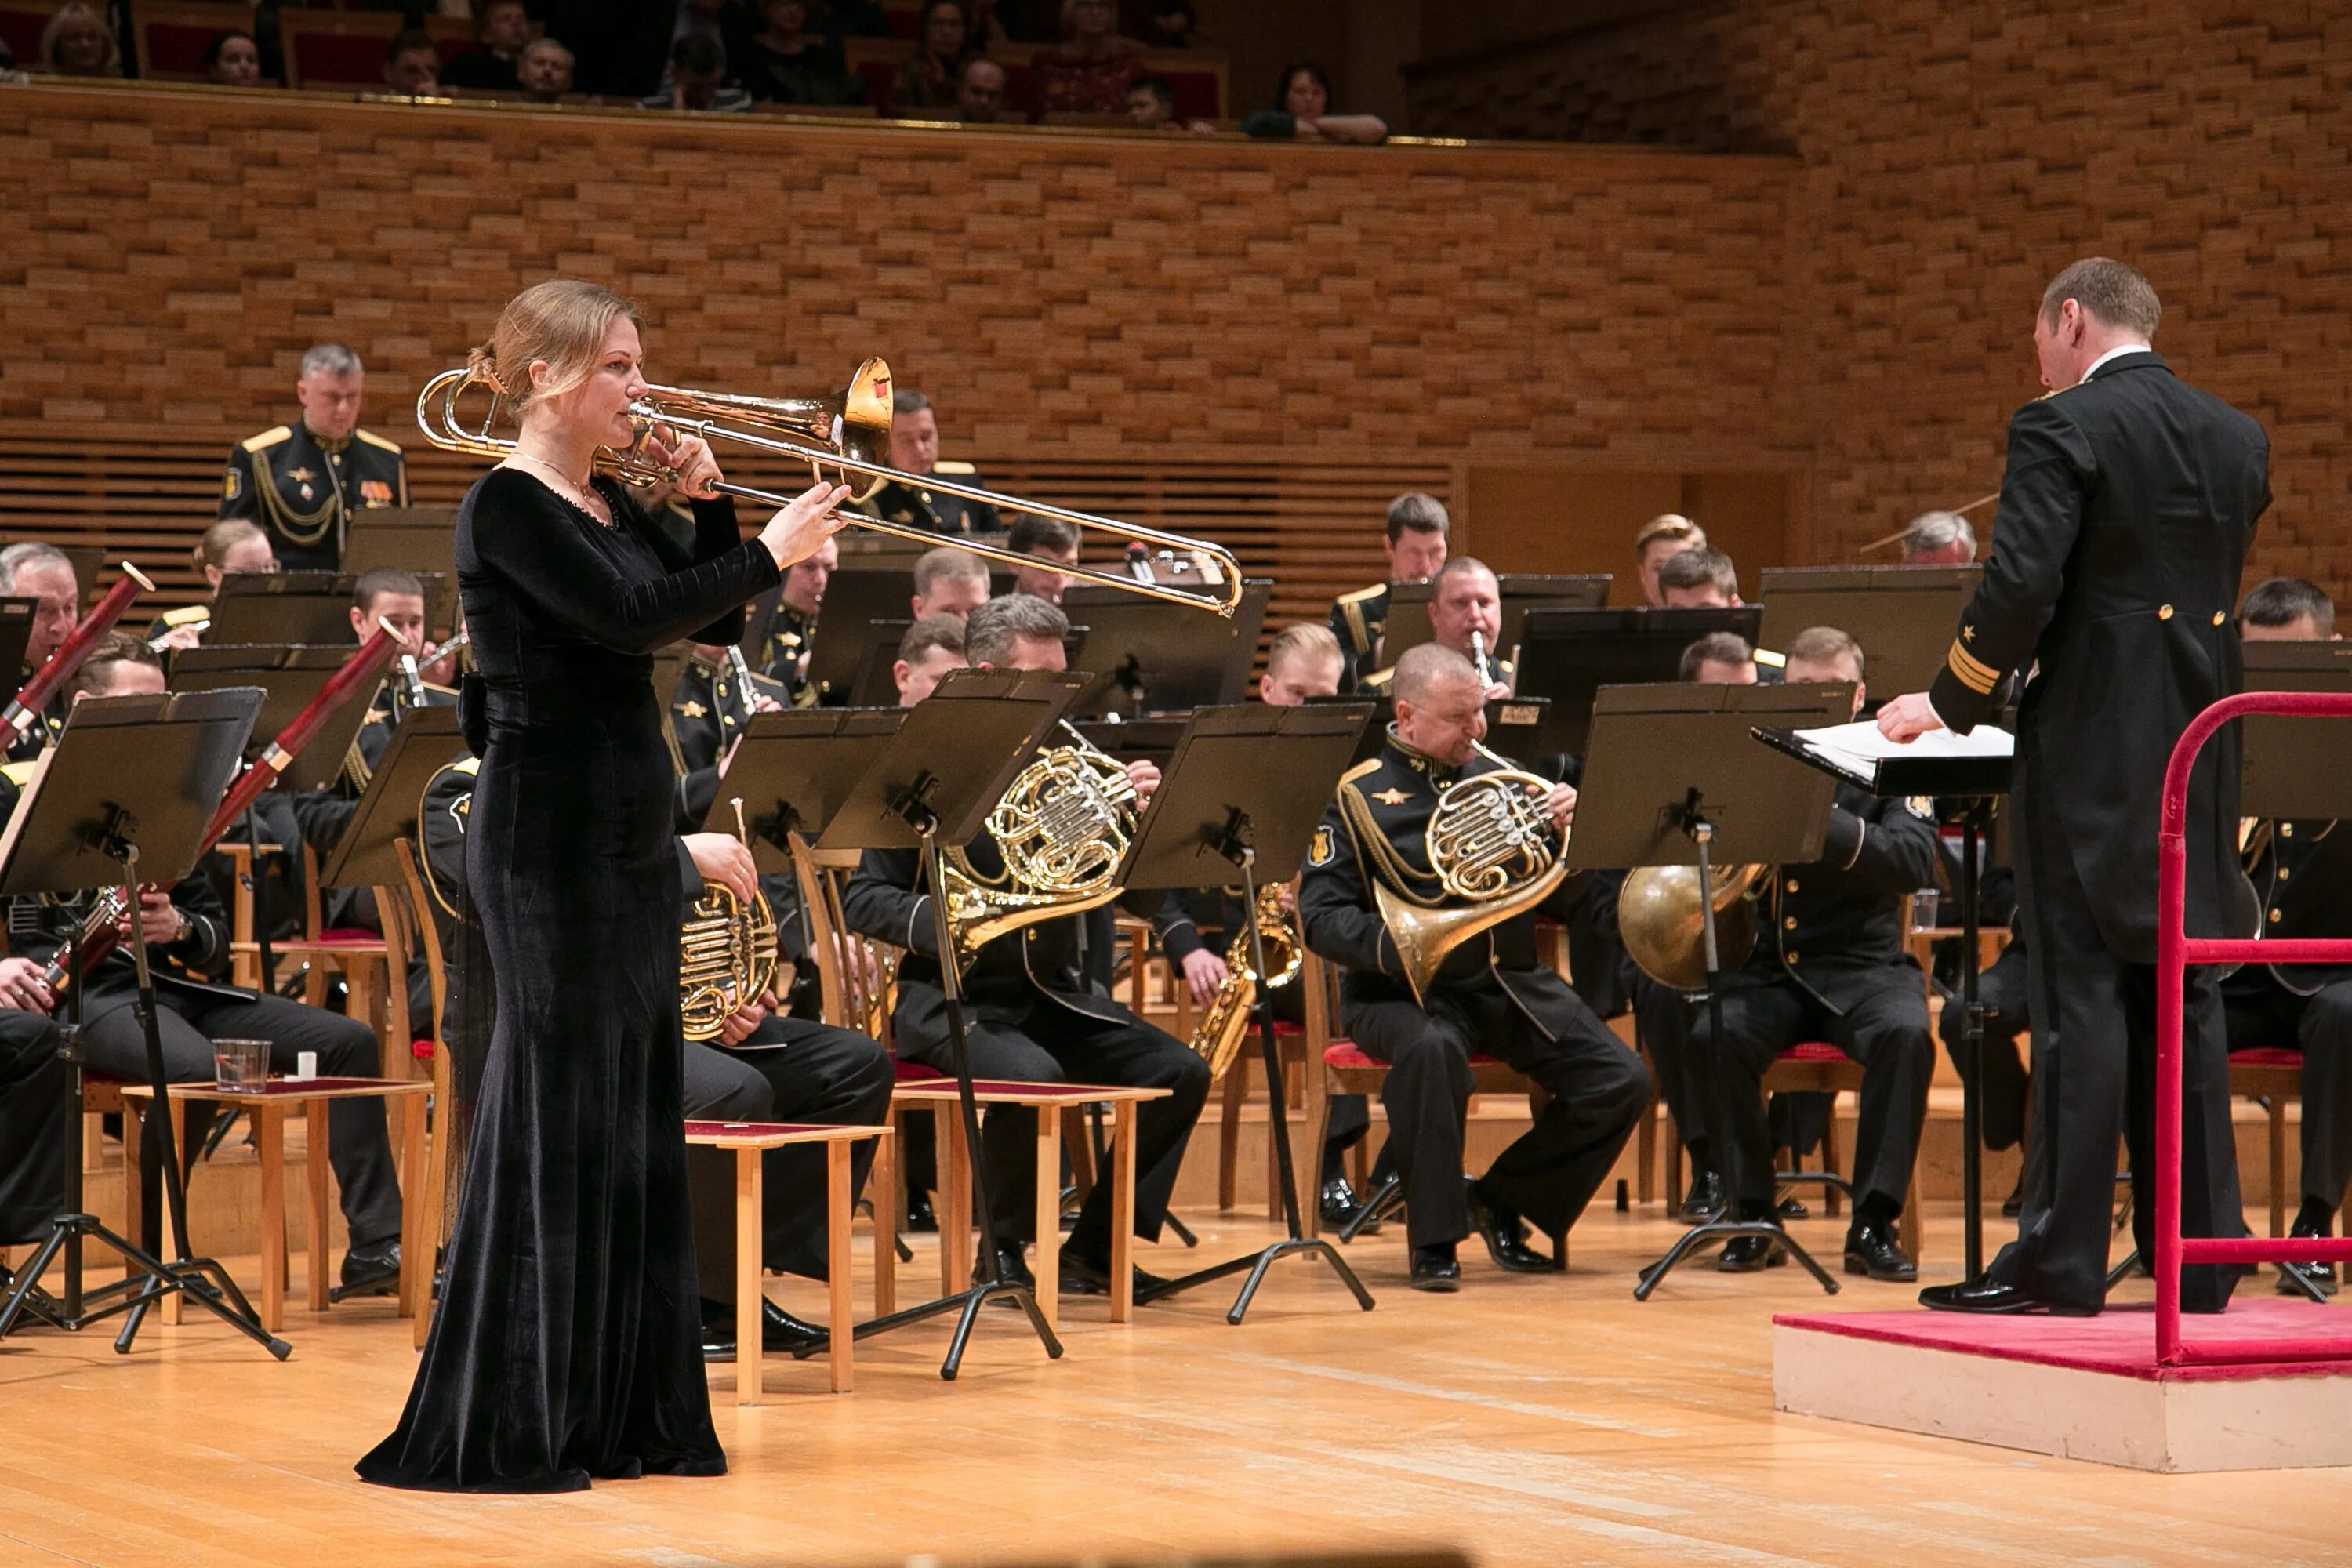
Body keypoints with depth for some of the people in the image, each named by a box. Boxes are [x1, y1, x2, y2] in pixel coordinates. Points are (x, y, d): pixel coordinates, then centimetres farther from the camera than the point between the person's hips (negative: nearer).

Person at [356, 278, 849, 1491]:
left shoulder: (608, 505, 14)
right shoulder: (507, 510, -12)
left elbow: (712, 625, 14)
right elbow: (635, 617, -23)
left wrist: (711, 504, 2)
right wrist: (769, 551, -16)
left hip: (629, 841, 9)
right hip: (547, 837, -9)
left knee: (634, 1117, 10)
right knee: (552, 1117, -7)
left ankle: (620, 1414, 17)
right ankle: (493, 1430, -2)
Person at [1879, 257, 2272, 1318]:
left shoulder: (2062, 430, -10)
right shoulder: (2238, 442, 11)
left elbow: (2020, 588, -18)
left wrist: (1950, 701, -4)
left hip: (2091, 750, -6)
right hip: (2201, 754, 6)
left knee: (2082, 996, -4)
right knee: (2183, 994, 11)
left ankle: (2062, 1260, -3)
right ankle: (2198, 1254, 13)